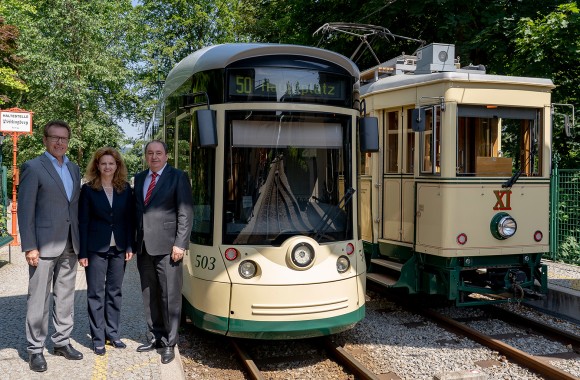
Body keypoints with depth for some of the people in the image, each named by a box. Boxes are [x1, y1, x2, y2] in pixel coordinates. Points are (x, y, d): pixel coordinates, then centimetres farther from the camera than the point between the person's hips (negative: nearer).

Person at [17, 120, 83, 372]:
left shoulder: (74, 169, 14)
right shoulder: (33, 168, -6)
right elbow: (25, 210, -9)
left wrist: (79, 241, 11)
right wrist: (29, 247, -14)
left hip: (69, 246, 6)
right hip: (44, 245, -6)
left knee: (65, 297, 13)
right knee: (39, 299, 1)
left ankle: (62, 342, 25)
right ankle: (35, 349, 12)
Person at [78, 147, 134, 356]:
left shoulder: (125, 189, 5)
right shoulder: (88, 189, -3)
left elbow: (129, 219, 6)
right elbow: (83, 222, -4)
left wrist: (129, 246, 0)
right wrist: (82, 252, -8)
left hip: (118, 248, 3)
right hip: (96, 248, -3)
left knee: (115, 291, 10)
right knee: (96, 293, 3)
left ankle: (113, 333, 21)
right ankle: (98, 338, 10)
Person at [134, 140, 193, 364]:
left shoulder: (177, 177, -2)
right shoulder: (139, 179, 16)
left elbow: (186, 213, -7)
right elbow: (137, 210, 17)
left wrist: (180, 244, -14)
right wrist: (135, 242, 10)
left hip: (167, 247, -6)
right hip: (144, 247, 6)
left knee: (170, 296, -1)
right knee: (149, 295, 12)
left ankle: (169, 343, 8)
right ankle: (156, 337, 25)